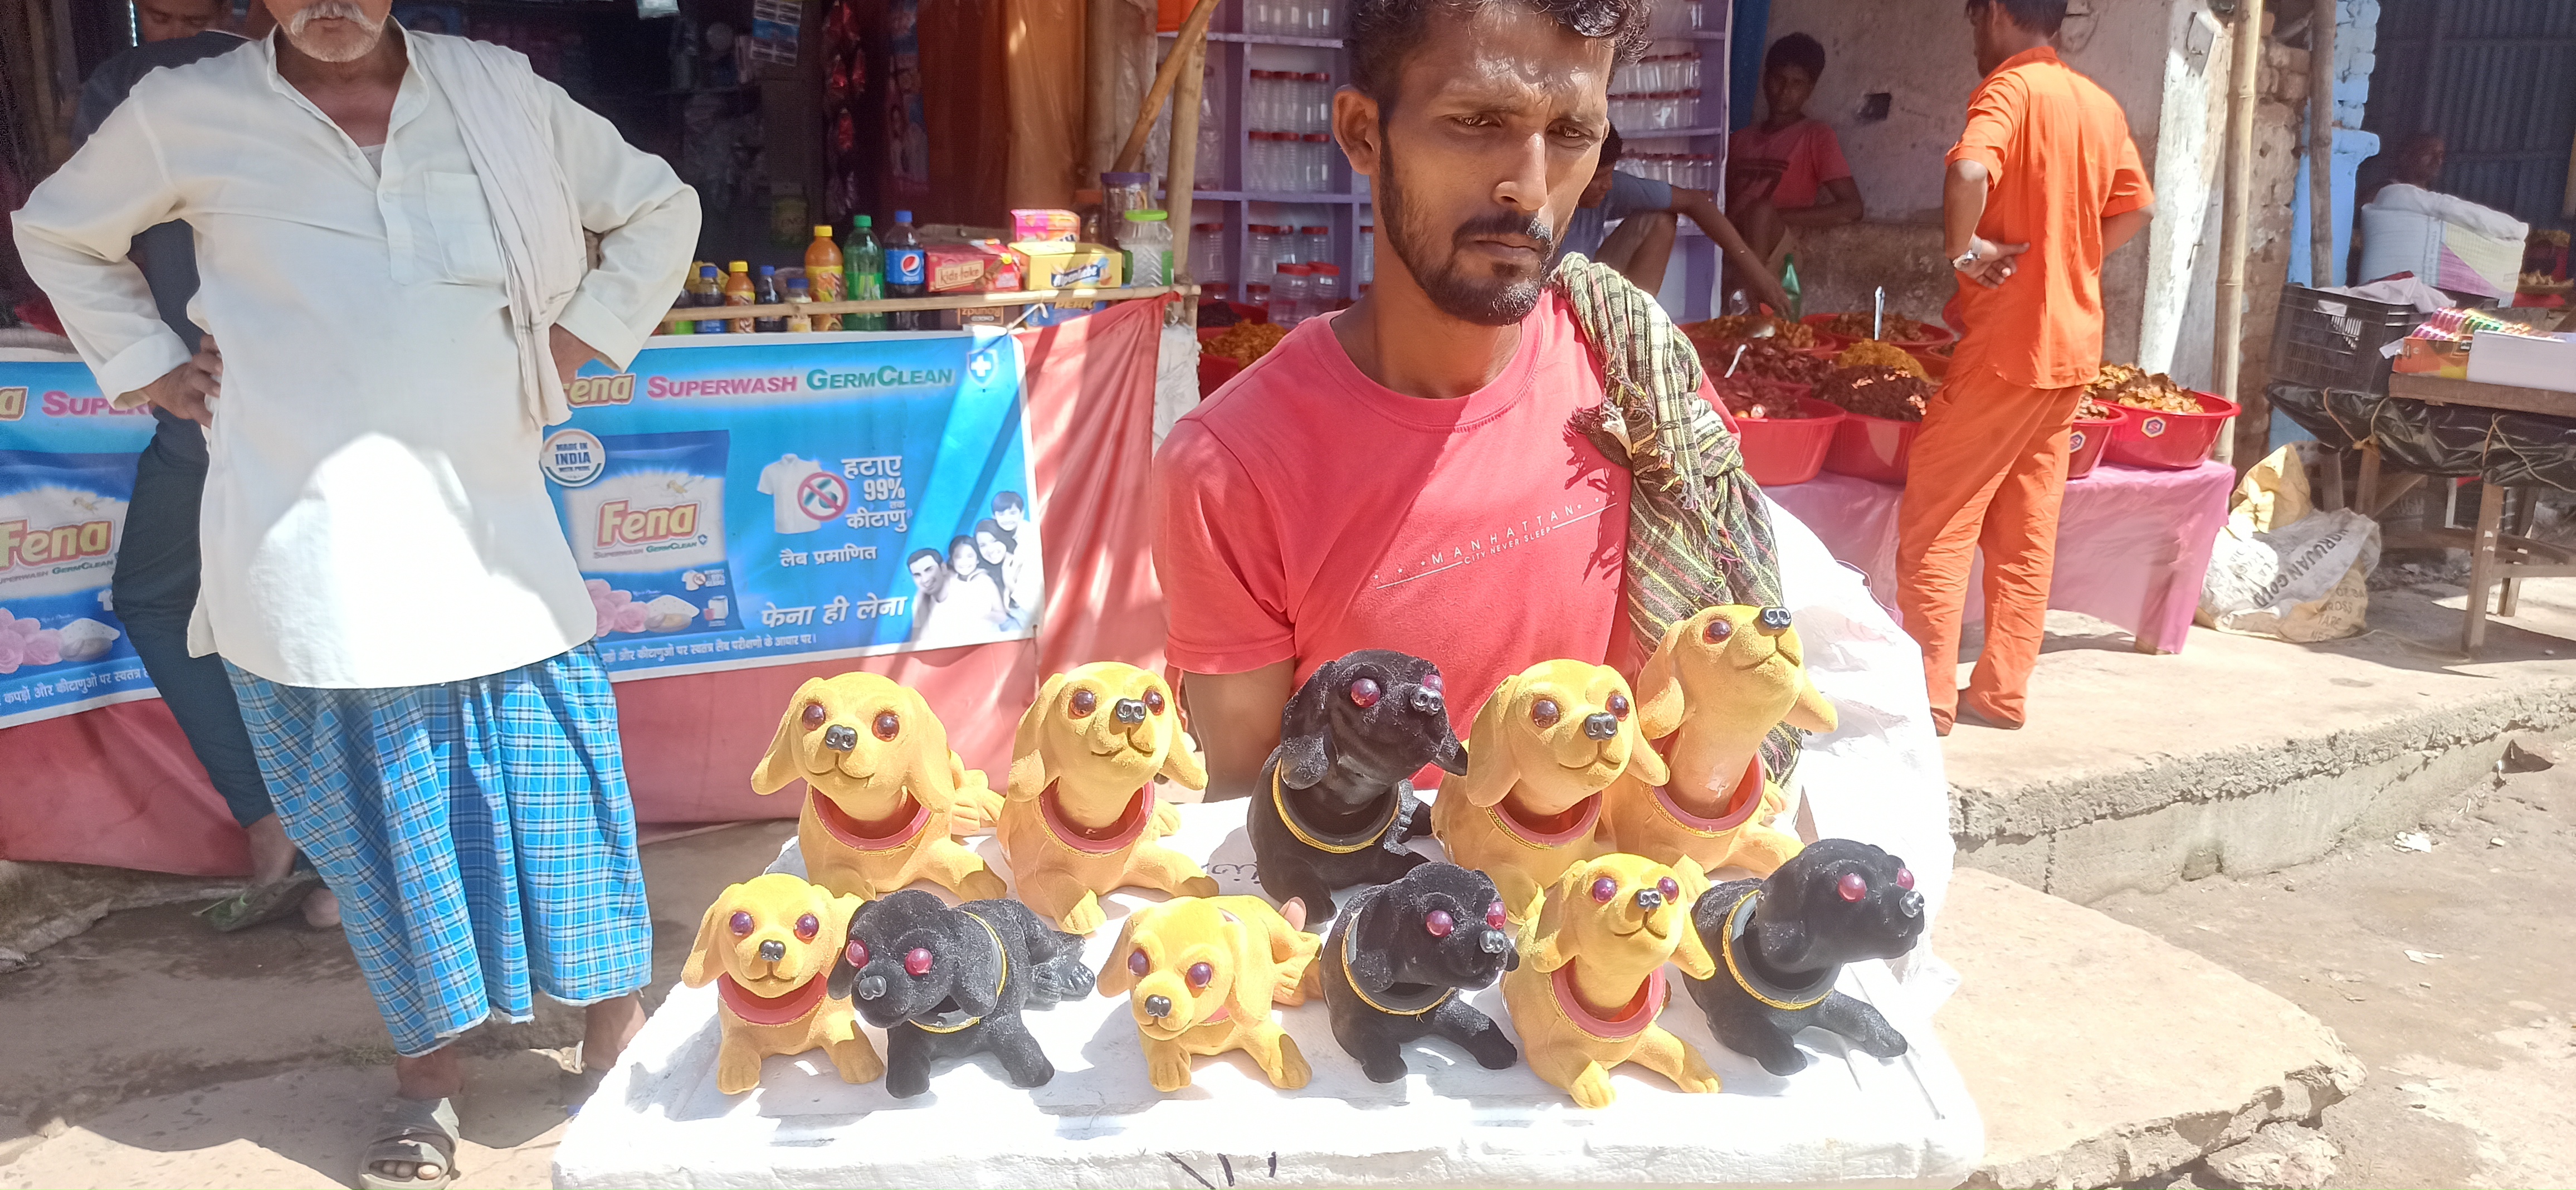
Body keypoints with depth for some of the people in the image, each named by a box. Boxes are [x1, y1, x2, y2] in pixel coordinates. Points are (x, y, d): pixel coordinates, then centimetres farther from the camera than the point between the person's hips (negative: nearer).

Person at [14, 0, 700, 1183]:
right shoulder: (186, 113, 3)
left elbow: (658, 206, 15)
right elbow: (60, 232, 22)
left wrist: (582, 335, 6)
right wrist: (148, 370, 11)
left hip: (492, 528, 1)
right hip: (315, 551, 0)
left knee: (557, 784, 4)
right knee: (382, 819, 6)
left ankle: (615, 1025, 23)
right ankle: (425, 1069, 25)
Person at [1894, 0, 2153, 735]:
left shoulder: (2010, 88, -11)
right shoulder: (2100, 104, 12)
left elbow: (1969, 173, -31)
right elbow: (2136, 210, 18)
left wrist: (1963, 248, -16)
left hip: (2006, 344, -8)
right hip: (2073, 345, 8)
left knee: (1935, 522, -1)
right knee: (2026, 529, 11)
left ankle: (1928, 695, -1)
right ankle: (2002, 691, 16)